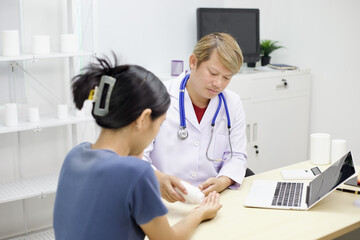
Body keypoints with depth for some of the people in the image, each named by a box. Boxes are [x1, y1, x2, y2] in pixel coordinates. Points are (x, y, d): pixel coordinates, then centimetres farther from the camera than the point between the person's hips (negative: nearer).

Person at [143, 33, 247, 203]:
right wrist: (157, 178, -30)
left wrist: (223, 181, -8)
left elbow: (237, 156, 15)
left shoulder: (233, 104, 13)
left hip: (211, 201, 4)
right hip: (163, 200, -3)